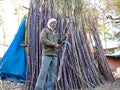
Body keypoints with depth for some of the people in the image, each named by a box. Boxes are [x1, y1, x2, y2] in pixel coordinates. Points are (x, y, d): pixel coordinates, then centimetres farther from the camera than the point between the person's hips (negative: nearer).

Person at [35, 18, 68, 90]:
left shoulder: (56, 33, 21)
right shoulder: (45, 30, 4)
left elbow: (59, 43, 22)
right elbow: (43, 40, -13)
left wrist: (65, 38, 7)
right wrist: (54, 45, -16)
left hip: (54, 55, 6)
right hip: (47, 54, -6)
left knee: (52, 73, 2)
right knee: (44, 72, -13)